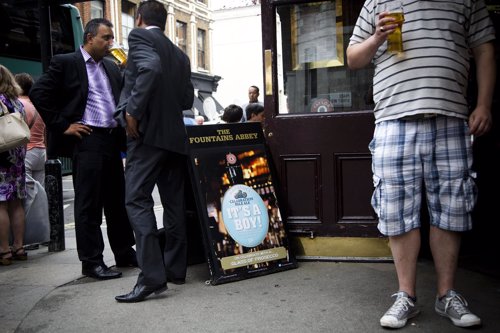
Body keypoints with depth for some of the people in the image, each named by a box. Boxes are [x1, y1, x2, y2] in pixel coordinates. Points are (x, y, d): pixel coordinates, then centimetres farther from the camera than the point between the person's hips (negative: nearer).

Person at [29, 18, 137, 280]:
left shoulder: (112, 68, 19)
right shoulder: (65, 63, 0)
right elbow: (38, 93, -6)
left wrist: (125, 126, 8)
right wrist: (62, 125, -9)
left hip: (113, 140, 7)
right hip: (86, 140, -6)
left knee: (118, 201, 12)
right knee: (88, 204, -2)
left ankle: (124, 253, 23)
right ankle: (91, 262, 5)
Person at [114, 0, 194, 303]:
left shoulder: (139, 36, -1)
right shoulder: (180, 55, 19)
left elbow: (151, 68, -21)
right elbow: (187, 99, 15)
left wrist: (133, 111, -18)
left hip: (148, 132, -8)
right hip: (175, 134, 8)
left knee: (138, 200, -10)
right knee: (174, 202, 10)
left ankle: (152, 275, -16)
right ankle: (176, 268, 17)